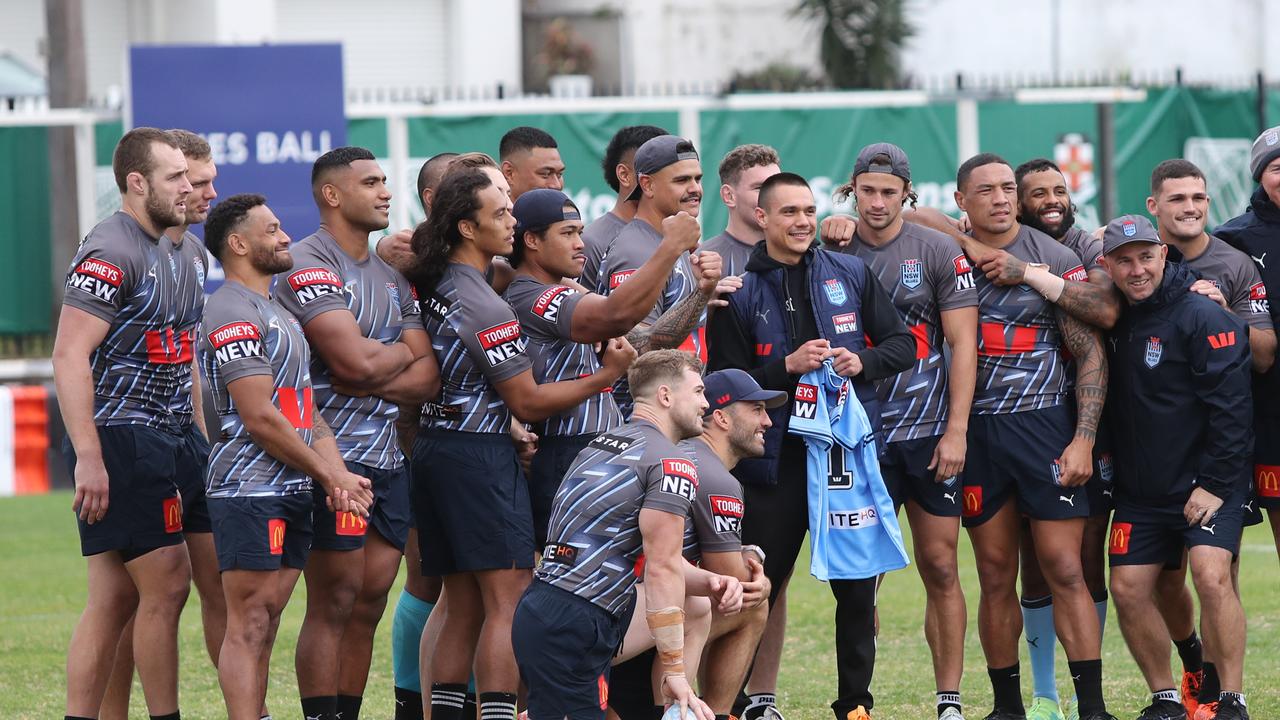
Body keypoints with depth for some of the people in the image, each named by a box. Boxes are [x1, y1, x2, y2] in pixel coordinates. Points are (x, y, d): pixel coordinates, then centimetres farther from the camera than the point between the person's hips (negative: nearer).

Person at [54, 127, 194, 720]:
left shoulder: (161, 253, 18)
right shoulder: (111, 252, -13)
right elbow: (70, 355, -20)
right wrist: (88, 457, -25)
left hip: (152, 442, 10)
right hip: (121, 440, -10)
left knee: (113, 601, 7)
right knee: (166, 585, -8)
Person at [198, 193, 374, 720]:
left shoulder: (278, 313, 21)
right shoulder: (233, 312, -11)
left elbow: (305, 410, 21)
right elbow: (260, 418, -16)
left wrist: (335, 471, 3)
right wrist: (329, 474, -9)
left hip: (291, 492, 9)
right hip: (249, 492, -9)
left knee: (265, 620, 9)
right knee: (249, 623, -11)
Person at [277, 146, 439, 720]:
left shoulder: (392, 278, 18)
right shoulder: (308, 264, -9)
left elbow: (428, 377, 9)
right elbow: (355, 359, -19)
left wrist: (369, 382, -9)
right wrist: (404, 354, 2)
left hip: (389, 457, 8)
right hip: (335, 454, -8)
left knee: (367, 608, 8)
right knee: (333, 607, -8)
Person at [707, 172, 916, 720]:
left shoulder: (851, 274, 8)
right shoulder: (738, 290, 0)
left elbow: (903, 345, 11)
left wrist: (863, 360, -8)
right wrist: (788, 367, -16)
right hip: (776, 458, -2)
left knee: (857, 589, 5)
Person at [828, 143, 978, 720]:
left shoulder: (938, 252, 0)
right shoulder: (834, 253, 5)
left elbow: (963, 343, -1)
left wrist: (955, 430, -7)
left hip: (929, 431, -1)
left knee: (941, 569, 2)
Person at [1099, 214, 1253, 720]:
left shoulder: (1203, 318, -13)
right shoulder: (1115, 319, 7)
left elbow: (1232, 406, -16)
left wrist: (1215, 484, -18)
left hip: (1206, 483, -7)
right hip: (1139, 489, 7)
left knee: (1211, 575, -22)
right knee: (1128, 590, 1)